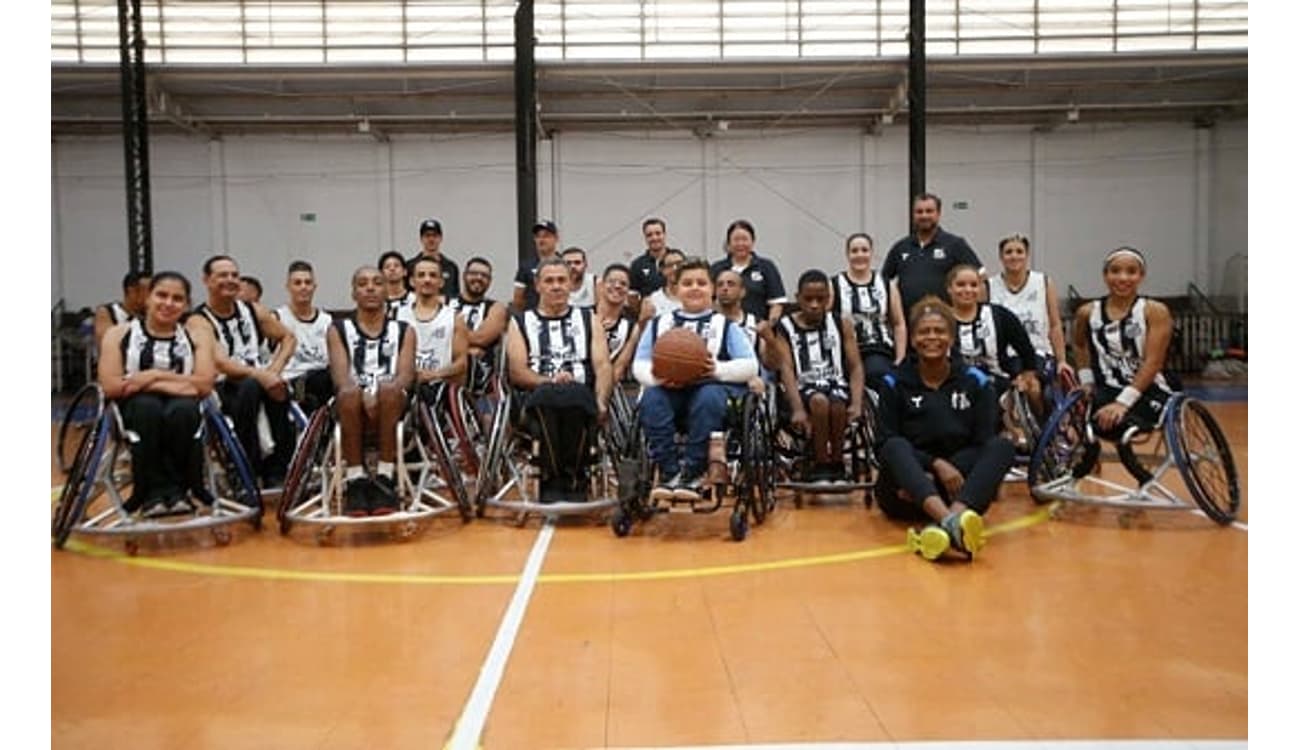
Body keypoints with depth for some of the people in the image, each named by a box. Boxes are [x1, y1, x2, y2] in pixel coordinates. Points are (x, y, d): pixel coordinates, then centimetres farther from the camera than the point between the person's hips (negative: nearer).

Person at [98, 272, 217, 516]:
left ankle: (176, 489, -20)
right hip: (136, 411, 0)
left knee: (182, 409, -35)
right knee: (148, 406, -35)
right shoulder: (119, 334, 7)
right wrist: (174, 384, -13)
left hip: (182, 410, 0)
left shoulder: (197, 337, 9)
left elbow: (204, 385, -5)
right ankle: (152, 491, -27)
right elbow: (110, 386, -7)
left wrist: (154, 376, -10)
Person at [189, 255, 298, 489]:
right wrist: (259, 375, -36)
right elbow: (220, 363, -21)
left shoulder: (252, 311, 13)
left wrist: (275, 369, -1)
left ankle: (276, 473, -23)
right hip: (221, 389, -4)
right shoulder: (198, 322, -5)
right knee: (250, 386, -38)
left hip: (261, 380, 4)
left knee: (279, 387, -31)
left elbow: (288, 338, 18)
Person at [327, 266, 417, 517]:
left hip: (392, 404, 0)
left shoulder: (403, 330, 17)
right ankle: (355, 482, -29)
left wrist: (385, 391, -22)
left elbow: (406, 374, 1)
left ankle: (385, 479, -30)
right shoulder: (339, 328, 15)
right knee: (350, 394, -36)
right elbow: (340, 375, -1)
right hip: (352, 404, 0)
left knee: (388, 391, -36)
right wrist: (363, 395, -24)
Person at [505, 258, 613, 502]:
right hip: (537, 399, 0)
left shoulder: (587, 319, 24)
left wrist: (601, 401, -9)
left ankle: (574, 479, -24)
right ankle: (553, 479, -27)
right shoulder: (521, 322, 21)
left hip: (581, 395, 1)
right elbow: (517, 373, 7)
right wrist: (549, 381, -13)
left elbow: (602, 366, 11)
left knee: (576, 395, -38)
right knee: (548, 395, -39)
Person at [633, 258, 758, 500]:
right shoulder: (659, 323, 24)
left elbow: (750, 366, 5)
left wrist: (718, 369, -15)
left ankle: (692, 473, -32)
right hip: (669, 391, 2)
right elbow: (639, 364, 14)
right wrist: (656, 376, -10)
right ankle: (668, 472, -31)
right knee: (651, 397, -31)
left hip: (711, 387, -2)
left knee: (709, 396, -36)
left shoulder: (725, 325, 18)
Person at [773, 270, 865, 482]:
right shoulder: (785, 327, 4)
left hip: (836, 384, 1)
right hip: (804, 388, -1)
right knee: (819, 401, -34)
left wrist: (856, 404, -13)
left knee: (836, 405, -32)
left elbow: (855, 367, 5)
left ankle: (836, 466, -11)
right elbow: (786, 369, -6)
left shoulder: (841, 325, 10)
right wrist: (797, 409, -21)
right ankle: (820, 468, -19)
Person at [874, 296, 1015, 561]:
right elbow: (885, 446, -6)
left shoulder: (975, 382, 6)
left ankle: (954, 517, -51)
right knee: (896, 447, -31)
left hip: (958, 484, 2)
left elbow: (985, 444, -2)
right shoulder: (895, 383, 2)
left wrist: (931, 479, -15)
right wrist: (935, 464, -22)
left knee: (1003, 446, -23)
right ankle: (950, 521, -60)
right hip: (905, 491, -1)